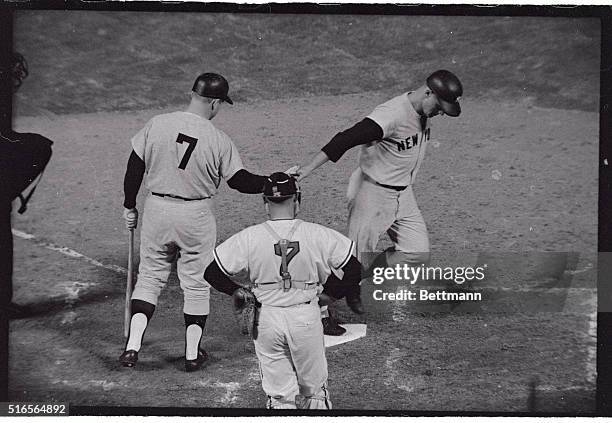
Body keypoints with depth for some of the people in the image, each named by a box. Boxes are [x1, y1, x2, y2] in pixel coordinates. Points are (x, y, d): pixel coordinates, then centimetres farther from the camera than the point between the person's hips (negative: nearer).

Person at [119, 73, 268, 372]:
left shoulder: (156, 125, -5)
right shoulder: (219, 141, -13)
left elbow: (135, 168, 0)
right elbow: (240, 181, -8)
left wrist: (129, 206, 11)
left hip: (156, 210, 2)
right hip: (196, 217, -2)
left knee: (149, 277, 15)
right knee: (196, 284, 12)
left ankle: (133, 346, 6)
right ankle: (193, 353, 19)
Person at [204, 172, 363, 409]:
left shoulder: (248, 238, -9)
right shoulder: (318, 234, -9)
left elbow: (212, 273, -5)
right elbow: (354, 269, -4)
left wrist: (237, 292, 10)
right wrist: (335, 293, 12)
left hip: (267, 318, 0)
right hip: (307, 318, 0)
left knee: (279, 394, 10)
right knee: (314, 390, 17)